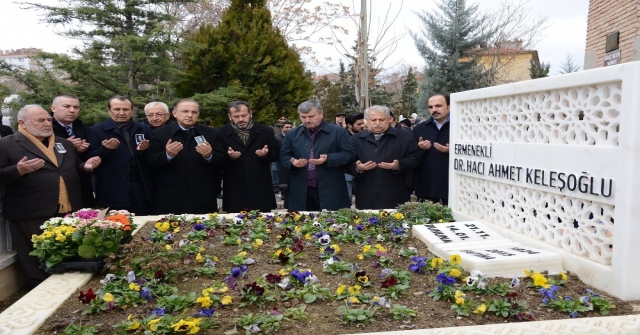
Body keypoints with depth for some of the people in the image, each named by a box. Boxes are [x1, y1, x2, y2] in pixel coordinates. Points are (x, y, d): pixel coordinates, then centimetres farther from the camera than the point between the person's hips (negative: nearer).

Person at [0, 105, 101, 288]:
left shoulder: (64, 144, 17)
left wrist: (85, 166, 3)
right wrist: (18, 170, -24)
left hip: (70, 212, 6)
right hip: (33, 216, -5)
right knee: (39, 264, 5)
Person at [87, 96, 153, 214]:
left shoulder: (144, 130, 10)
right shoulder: (96, 131, 2)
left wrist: (143, 151, -12)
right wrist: (105, 149, -20)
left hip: (140, 188, 3)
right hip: (111, 190, -2)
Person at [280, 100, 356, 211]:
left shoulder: (338, 132, 0)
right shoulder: (292, 134, 11)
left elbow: (350, 154, -4)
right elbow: (283, 156, 14)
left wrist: (328, 159, -18)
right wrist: (293, 162, -9)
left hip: (330, 191, -2)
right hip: (301, 192, 3)